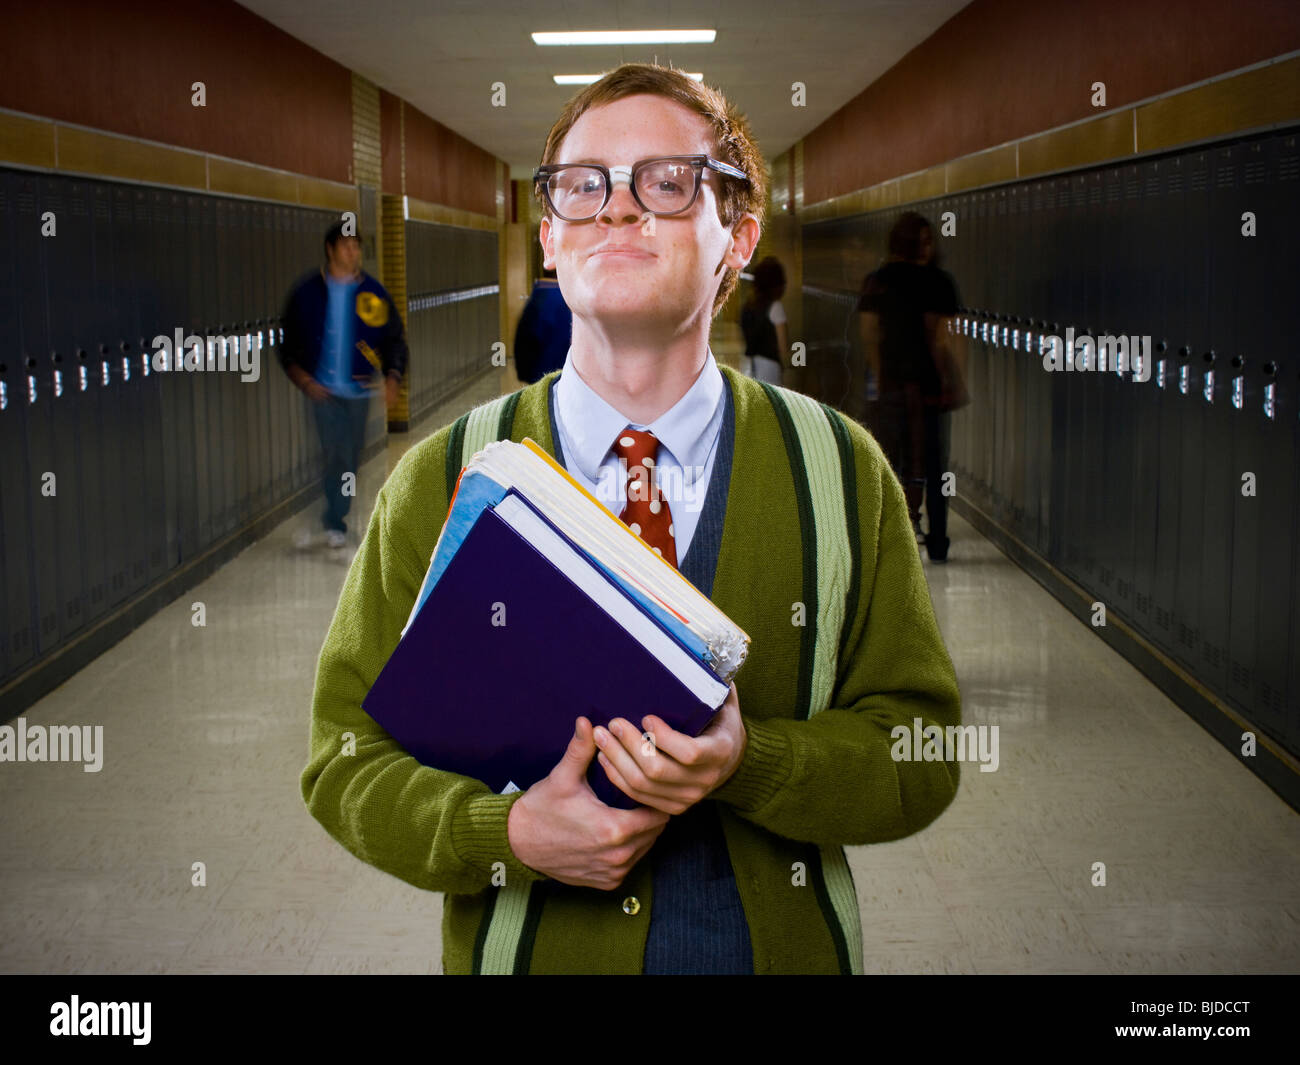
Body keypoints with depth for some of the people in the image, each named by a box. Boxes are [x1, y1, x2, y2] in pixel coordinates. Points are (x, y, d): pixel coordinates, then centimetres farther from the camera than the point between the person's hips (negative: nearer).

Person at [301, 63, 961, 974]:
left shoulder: (843, 472, -6)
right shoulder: (440, 483, -7)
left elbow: (926, 759, -7)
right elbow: (348, 758, -6)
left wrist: (748, 762, -24)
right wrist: (508, 832, -23)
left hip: (783, 945, 1)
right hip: (525, 950, 0)